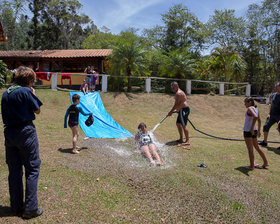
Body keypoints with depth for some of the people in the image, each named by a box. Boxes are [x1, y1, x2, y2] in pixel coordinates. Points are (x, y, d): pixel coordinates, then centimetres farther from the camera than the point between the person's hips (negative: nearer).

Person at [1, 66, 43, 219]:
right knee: (32, 169, 3)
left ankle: (17, 207, 24)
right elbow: (37, 110, -3)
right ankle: (30, 209, 6)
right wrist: (33, 95, 8)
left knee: (14, 170, 13)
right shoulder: (26, 91, -11)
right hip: (26, 133, -7)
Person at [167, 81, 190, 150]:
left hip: (184, 110, -11)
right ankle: (181, 139, 22)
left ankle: (187, 141, -8)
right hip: (182, 110, 11)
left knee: (183, 125, -11)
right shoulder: (179, 92, 18)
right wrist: (176, 110, 23)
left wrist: (171, 112, -11)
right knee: (178, 123, 16)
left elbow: (176, 104, -17)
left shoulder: (178, 93, -15)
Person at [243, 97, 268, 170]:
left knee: (250, 148, -3)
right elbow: (259, 121, 20)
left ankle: (251, 166, 3)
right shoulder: (256, 109, 13)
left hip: (248, 131, -9)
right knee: (257, 147, 20)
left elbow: (255, 117, -31)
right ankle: (265, 162, 29)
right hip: (253, 131, 9)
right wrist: (258, 131, 27)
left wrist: (252, 128, -25)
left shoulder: (250, 108, -13)